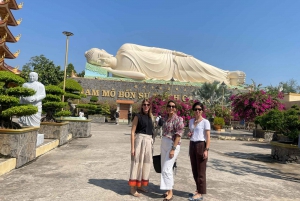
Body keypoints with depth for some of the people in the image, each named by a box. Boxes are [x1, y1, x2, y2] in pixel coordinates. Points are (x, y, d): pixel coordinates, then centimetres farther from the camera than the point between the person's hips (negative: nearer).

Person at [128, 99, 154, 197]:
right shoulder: (138, 116, -6)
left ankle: (140, 185, 28)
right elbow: (132, 132, -10)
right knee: (137, 163, -2)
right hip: (140, 140, -7)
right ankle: (133, 188, 9)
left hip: (149, 141, 7)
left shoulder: (150, 117, 12)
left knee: (145, 164, 13)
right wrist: (132, 147, -15)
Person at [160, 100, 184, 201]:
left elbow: (178, 135, -16)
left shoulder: (178, 119, -11)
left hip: (173, 145, -7)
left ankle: (170, 192, 5)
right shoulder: (165, 118, 9)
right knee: (164, 168, 11)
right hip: (163, 144, 7)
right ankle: (168, 189, 24)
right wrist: (163, 147, 17)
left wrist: (173, 149, -20)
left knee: (166, 169, -8)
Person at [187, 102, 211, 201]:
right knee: (194, 170, 13)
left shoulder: (205, 122, -8)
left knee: (201, 171, 1)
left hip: (201, 145, -6)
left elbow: (208, 137, -10)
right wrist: (189, 134, 0)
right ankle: (198, 189, 27)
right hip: (192, 145, 6)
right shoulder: (191, 121, 10)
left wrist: (206, 150, -17)